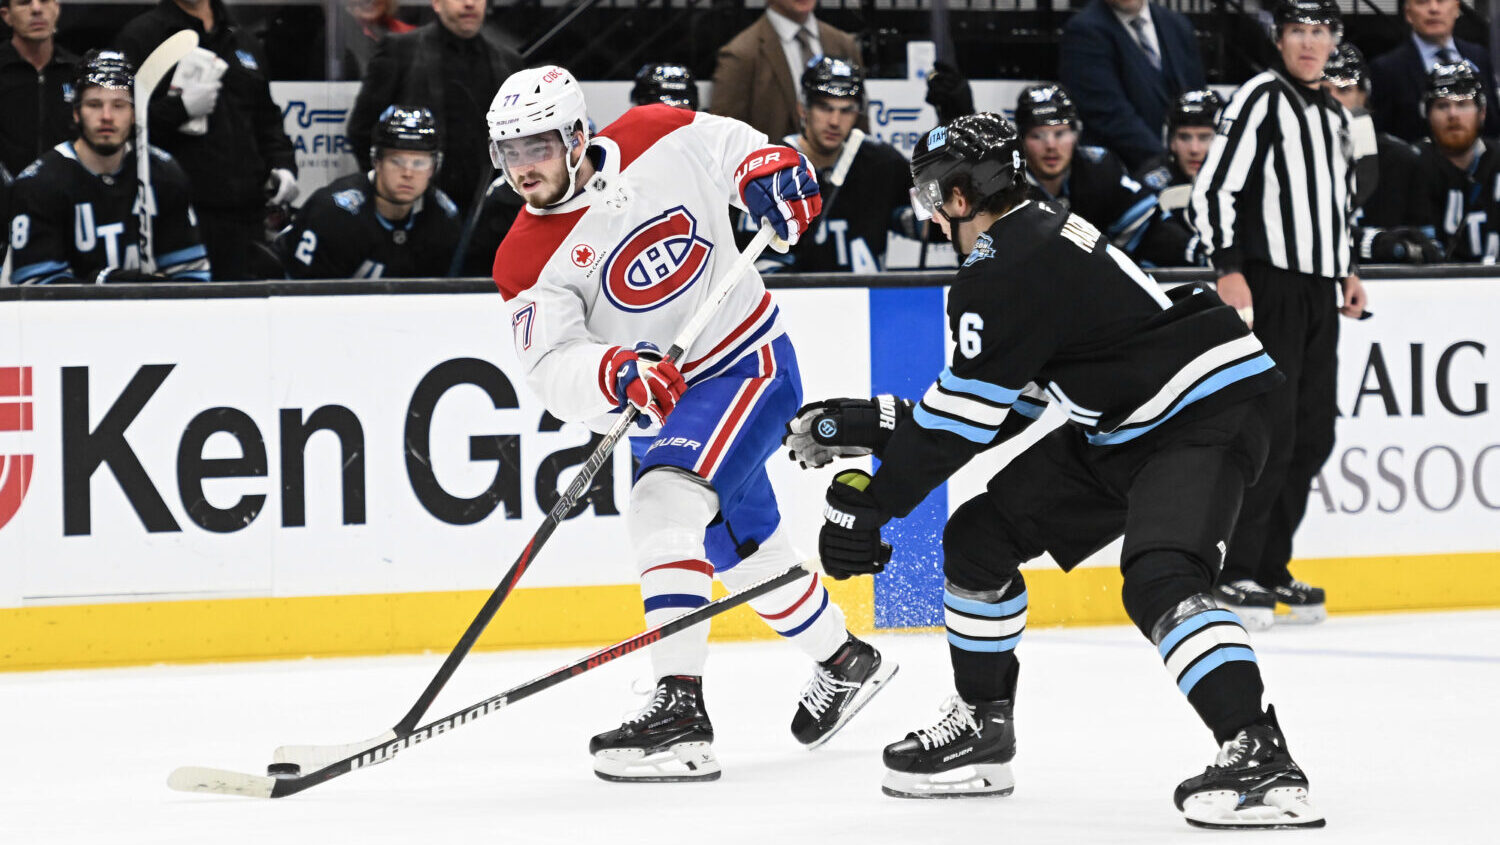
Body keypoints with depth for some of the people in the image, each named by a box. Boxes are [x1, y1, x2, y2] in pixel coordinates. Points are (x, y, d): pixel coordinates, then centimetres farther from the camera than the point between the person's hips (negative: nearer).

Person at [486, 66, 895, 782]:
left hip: (748, 361, -5)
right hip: (664, 407, 5)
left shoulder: (661, 140, -15)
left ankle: (681, 713, -32)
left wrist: (771, 172, -14)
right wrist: (615, 374, -46)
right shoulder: (527, 263, -13)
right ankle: (845, 662, 50)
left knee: (663, 506, -27)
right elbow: (554, 370, -26)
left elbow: (734, 146, 7)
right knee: (747, 555, 22)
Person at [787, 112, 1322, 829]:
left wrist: (870, 500, -13)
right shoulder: (1031, 240, 11)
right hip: (1125, 426, 11)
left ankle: (1261, 760, -35)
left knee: (1158, 582, -31)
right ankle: (983, 728, 22)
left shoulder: (1012, 266, -20)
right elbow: (997, 407, 15)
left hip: (1206, 414, -11)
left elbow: (967, 415, -20)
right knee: (978, 539, 10)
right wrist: (864, 425, 14)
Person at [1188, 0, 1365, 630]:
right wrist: (1228, 269, -21)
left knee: (1314, 435, 8)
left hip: (1319, 293, 8)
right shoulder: (1260, 99, -7)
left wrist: (1347, 268, 21)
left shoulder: (1334, 114, 18)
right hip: (1268, 285, -8)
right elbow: (1213, 188, -14)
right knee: (1270, 430, -13)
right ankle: (1234, 577, -10)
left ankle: (1271, 568, 16)